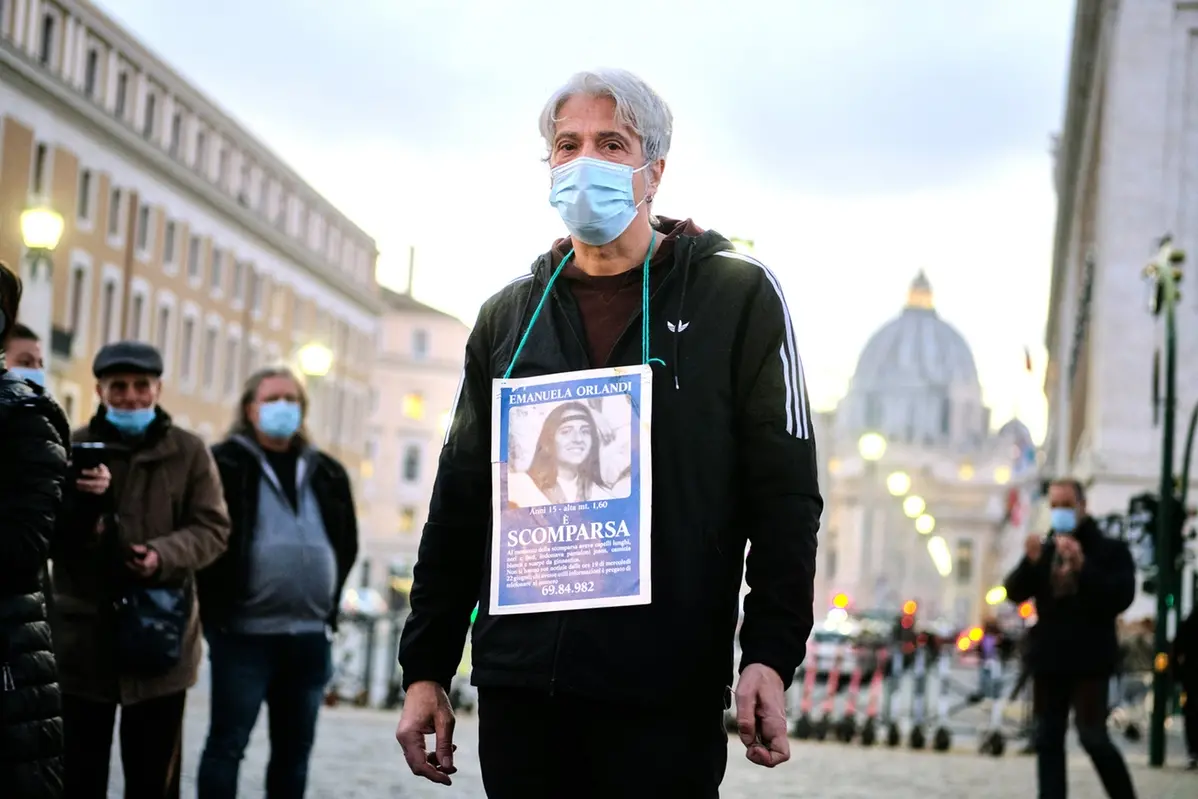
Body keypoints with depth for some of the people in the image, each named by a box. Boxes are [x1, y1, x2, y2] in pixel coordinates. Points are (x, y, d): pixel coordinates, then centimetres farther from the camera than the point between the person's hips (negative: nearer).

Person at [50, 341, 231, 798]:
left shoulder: (189, 452, 5)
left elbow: (213, 529, 1)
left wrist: (164, 555, -18)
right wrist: (73, 508, -20)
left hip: (159, 636, 0)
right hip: (81, 634, 0)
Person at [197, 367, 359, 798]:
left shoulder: (326, 472, 14)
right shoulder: (225, 463, -1)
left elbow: (346, 543, 20)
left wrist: (327, 599, 12)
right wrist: (217, 605, -6)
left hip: (309, 635, 5)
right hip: (244, 631, -5)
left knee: (294, 748, 10)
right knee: (228, 743, -3)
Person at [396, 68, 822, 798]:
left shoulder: (739, 297, 1)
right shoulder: (508, 316, 13)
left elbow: (784, 492, -3)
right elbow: (459, 502, 15)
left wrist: (771, 653, -13)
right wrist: (426, 667, 11)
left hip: (666, 698, -4)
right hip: (517, 691, 4)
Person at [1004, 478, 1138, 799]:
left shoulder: (1110, 549, 0)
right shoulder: (1044, 549, 11)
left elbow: (1122, 597, -12)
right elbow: (1015, 593, 4)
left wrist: (1083, 566, -23)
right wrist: (1030, 562, -16)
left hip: (1090, 660, -5)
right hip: (1048, 660, 5)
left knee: (1093, 738, -9)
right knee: (1048, 740, 5)